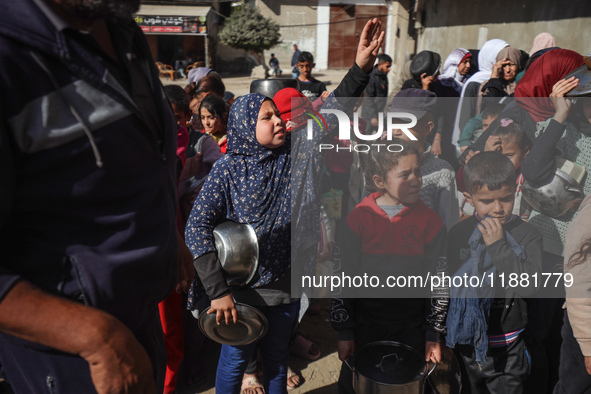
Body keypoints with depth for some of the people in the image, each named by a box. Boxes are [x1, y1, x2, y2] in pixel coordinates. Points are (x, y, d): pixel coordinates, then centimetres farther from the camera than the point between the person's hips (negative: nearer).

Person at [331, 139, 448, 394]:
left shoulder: (430, 221, -7)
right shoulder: (359, 218, -10)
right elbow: (342, 278, -5)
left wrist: (433, 335, 0)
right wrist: (344, 332, -3)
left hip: (412, 327, 1)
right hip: (365, 323, 0)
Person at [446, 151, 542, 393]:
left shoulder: (528, 235, -13)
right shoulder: (458, 233, -6)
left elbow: (530, 287, -24)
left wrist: (498, 246, -28)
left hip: (507, 348, -2)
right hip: (468, 340, 3)